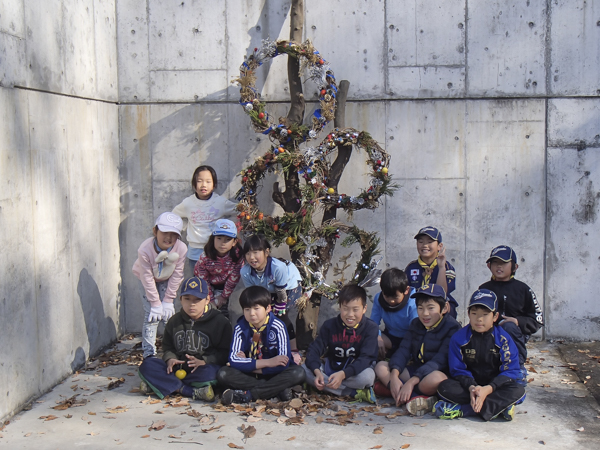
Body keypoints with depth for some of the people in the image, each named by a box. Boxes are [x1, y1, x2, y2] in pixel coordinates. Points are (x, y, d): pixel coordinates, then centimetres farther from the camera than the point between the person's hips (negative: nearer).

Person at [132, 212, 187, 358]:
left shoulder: (181, 249, -30)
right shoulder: (145, 250, -35)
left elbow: (176, 276, -18)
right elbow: (148, 279, -26)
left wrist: (168, 301, -15)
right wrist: (155, 303, -21)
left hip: (166, 280, 2)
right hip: (147, 280, -2)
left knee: (168, 314, -4)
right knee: (151, 316, -10)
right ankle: (149, 353, -3)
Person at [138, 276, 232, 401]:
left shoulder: (220, 321, -2)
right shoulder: (174, 321, 12)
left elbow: (224, 353, -5)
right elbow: (167, 347, 19)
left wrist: (204, 361, -20)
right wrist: (170, 359, -4)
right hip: (178, 369, 5)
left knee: (210, 372, -40)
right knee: (146, 366, -19)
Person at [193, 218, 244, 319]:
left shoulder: (237, 256, -29)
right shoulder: (205, 257, -29)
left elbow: (233, 279, -17)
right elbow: (203, 279, -15)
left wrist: (224, 296, -10)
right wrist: (211, 298, -10)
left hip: (224, 285, 0)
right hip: (210, 284, 0)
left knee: (224, 307, 0)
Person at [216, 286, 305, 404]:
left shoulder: (277, 327, -12)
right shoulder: (240, 328, -7)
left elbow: (283, 363, -19)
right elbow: (233, 360, -18)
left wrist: (248, 365, -17)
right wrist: (268, 362, -24)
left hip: (272, 374, -1)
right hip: (248, 376, 1)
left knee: (298, 373, -29)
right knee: (223, 374, -24)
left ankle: (246, 395, -29)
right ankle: (277, 389, -24)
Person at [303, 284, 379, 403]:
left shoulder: (371, 328, -12)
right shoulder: (329, 326, -4)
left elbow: (366, 358, -22)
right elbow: (314, 350, -10)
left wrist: (342, 374, -39)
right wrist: (317, 372, -33)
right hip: (331, 369, 4)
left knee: (367, 376, -37)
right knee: (305, 370, -24)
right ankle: (354, 393, -26)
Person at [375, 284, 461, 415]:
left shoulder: (452, 328, -11)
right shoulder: (415, 324, 10)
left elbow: (439, 361, -21)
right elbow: (403, 350, 1)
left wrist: (411, 382, -29)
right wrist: (394, 376, -20)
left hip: (442, 374, -7)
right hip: (415, 371, 7)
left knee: (434, 378, -41)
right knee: (381, 366, -11)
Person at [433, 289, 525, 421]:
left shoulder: (503, 339, -5)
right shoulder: (459, 338, -2)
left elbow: (510, 371, -10)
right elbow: (458, 370, -4)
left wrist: (488, 389, -26)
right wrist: (471, 387, -25)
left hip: (494, 385, 0)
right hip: (469, 384, 0)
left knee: (518, 391, -30)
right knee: (444, 387, -26)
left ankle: (462, 410, -34)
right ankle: (501, 405, -31)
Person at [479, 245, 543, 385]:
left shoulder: (522, 289, 6)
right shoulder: (484, 289, 12)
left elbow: (537, 320, 3)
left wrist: (517, 321, -14)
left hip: (516, 335, -1)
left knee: (509, 326, -34)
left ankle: (519, 367, -22)